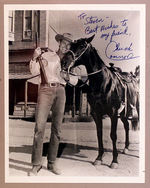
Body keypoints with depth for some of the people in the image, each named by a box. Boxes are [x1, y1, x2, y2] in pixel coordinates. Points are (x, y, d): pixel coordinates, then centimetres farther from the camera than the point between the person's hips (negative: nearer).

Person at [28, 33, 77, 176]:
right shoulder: (46, 55, 11)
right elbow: (34, 72, 2)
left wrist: (68, 76, -1)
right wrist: (34, 58, -11)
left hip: (61, 91, 4)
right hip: (46, 90, -3)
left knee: (57, 129, 4)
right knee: (40, 126, -11)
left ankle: (52, 163, 14)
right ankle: (36, 164, -3)